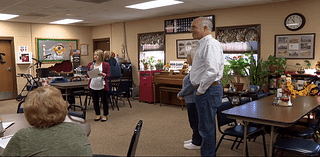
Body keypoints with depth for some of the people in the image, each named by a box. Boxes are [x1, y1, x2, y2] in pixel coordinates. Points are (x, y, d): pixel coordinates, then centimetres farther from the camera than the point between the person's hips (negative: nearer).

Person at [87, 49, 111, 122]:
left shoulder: (106, 65, -3)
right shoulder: (90, 64, 7)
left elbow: (108, 75, -4)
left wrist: (103, 74, -23)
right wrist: (90, 72, -10)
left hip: (102, 86, -3)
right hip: (93, 86, 3)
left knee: (104, 101, 4)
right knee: (95, 101, 10)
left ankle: (105, 115, 19)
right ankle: (98, 115, 25)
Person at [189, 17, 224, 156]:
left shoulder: (211, 44, -17)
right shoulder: (202, 44, 16)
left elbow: (212, 71, -29)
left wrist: (201, 90, -18)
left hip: (208, 91, -11)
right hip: (202, 90, 11)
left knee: (207, 128, -2)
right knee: (206, 126, 20)